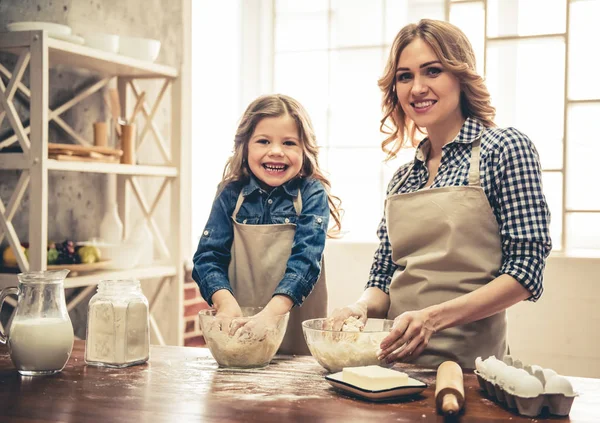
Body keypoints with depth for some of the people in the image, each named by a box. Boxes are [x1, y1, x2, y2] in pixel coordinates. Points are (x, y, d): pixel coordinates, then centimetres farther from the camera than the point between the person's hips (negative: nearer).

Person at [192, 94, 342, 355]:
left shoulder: (312, 195, -2)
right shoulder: (231, 195, 4)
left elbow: (306, 259, -13)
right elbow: (208, 255, -2)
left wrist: (271, 312, -28)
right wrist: (225, 302, -21)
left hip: (300, 335, -2)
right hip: (237, 331, 2)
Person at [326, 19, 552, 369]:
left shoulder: (506, 148, -2)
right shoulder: (403, 176, 13)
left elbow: (526, 269, -9)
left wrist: (434, 317, -19)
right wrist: (361, 307, -7)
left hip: (469, 361, -4)